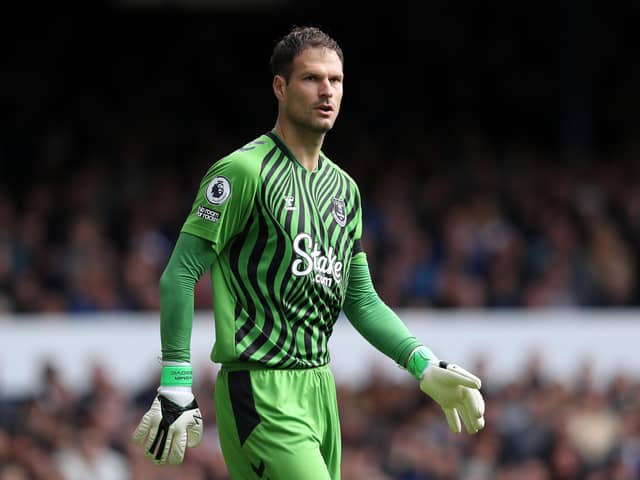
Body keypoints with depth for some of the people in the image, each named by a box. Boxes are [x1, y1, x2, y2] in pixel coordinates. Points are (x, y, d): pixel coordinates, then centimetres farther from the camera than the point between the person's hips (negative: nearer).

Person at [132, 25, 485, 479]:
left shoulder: (344, 187, 15)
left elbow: (362, 300, 21)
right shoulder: (245, 170, -8)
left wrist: (426, 367, 9)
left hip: (321, 389, 8)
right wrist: (176, 387, -17)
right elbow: (180, 275, -11)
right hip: (260, 392, -8)